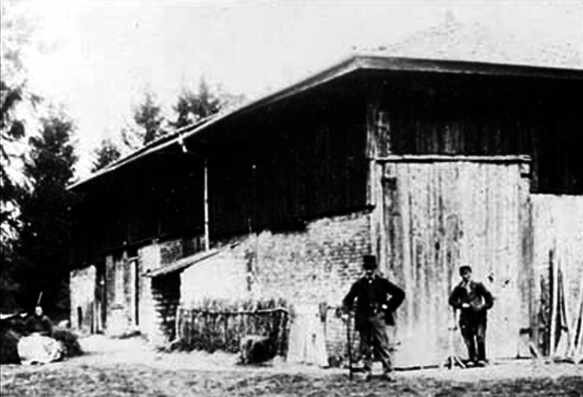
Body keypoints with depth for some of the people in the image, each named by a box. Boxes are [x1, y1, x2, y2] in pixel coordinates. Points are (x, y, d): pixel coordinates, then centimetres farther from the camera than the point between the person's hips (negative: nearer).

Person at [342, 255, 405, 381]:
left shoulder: (382, 282, 7)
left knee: (382, 344, -6)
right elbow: (348, 299, 15)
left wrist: (389, 308, 3)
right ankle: (367, 371, 8)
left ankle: (387, 371, -5)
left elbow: (400, 294, 8)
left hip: (378, 317, -2)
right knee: (366, 346, 2)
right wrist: (346, 308, -5)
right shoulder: (359, 284, 10)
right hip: (363, 319, 2)